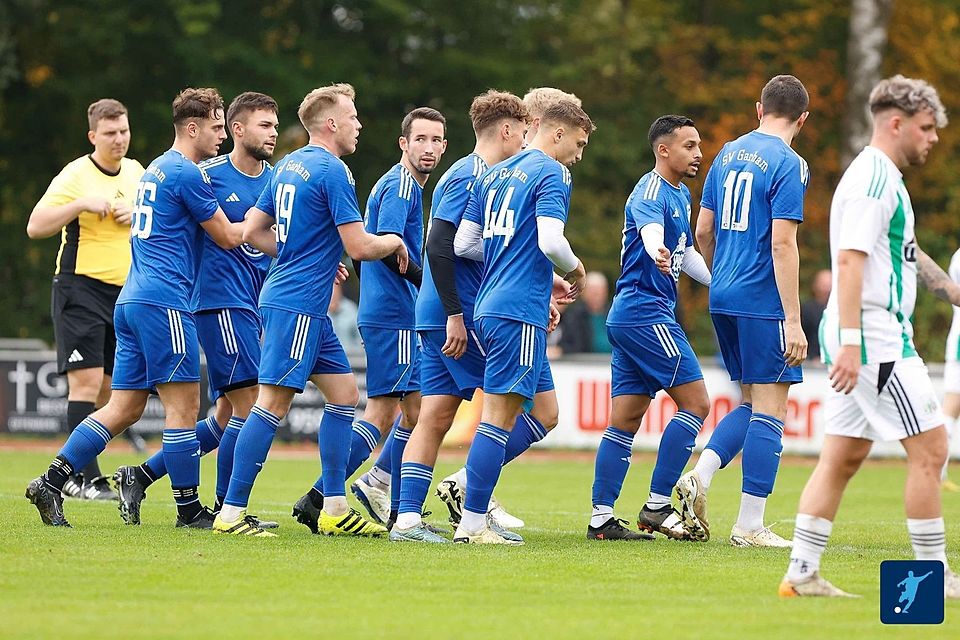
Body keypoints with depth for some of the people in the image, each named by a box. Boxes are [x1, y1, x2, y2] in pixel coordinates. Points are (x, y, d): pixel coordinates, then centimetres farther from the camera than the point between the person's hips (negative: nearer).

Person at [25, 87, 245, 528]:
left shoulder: (156, 170, 21)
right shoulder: (186, 173, -8)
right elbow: (227, 237, -3)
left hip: (131, 300, 10)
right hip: (165, 300, -10)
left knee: (123, 409, 7)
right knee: (183, 405, -5)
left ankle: (51, 482, -1)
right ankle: (189, 509, -2)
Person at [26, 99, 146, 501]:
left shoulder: (135, 172, 11)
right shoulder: (76, 175, -9)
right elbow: (35, 226, -14)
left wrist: (136, 214, 1)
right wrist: (81, 205, -24)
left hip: (124, 291, 7)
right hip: (80, 287, -7)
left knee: (107, 388, 7)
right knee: (86, 380, -15)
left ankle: (72, 473, 15)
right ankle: (87, 477, -17)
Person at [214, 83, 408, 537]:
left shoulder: (288, 166, 14)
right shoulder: (332, 171, -13)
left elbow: (253, 232, 18)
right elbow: (359, 246, -16)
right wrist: (394, 242, 5)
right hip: (298, 305, -10)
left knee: (344, 393, 12)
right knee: (274, 402, -10)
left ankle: (334, 509, 13)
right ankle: (231, 513, -10)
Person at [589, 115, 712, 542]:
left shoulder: (681, 195, 18)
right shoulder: (651, 192, -14)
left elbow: (685, 253, 31)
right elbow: (650, 229, -37)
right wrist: (658, 253, -59)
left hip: (627, 316, 10)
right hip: (648, 314, -10)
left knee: (626, 419, 7)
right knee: (696, 403, -9)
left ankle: (601, 519, 6)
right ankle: (657, 507, -9)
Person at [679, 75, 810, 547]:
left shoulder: (728, 154, 12)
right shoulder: (788, 164, -10)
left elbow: (703, 232, 16)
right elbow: (782, 243, -16)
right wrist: (793, 321, -16)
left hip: (723, 297, 7)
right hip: (763, 301, -7)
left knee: (752, 404, 17)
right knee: (769, 412, -2)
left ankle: (699, 477, -1)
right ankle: (750, 526, -2)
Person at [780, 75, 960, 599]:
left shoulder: (882, 178, 20)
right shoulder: (874, 179, -13)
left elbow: (905, 255, 33)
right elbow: (851, 260, -22)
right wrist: (851, 343, -27)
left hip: (861, 339, 10)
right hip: (873, 336, -10)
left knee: (843, 457, 8)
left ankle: (802, 574, 6)